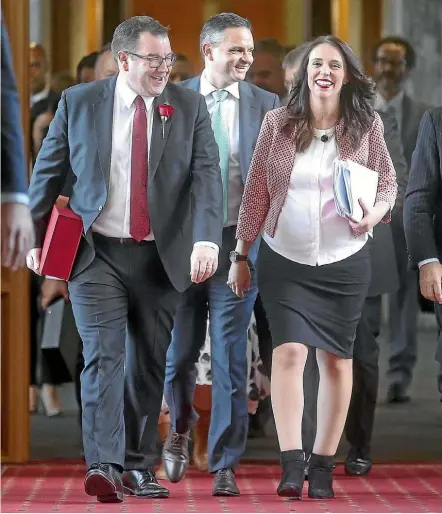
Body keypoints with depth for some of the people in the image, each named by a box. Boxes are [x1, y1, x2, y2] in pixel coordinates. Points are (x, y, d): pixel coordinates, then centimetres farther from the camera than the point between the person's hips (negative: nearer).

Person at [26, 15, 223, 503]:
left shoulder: (188, 106, 2)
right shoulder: (78, 102, 0)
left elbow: (206, 176, -8)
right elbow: (47, 172, 8)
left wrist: (206, 239, -22)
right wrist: (36, 238, 6)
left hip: (161, 257, 2)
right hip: (97, 254, -2)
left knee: (149, 363, 9)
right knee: (103, 356, -14)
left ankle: (136, 464, 21)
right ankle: (103, 466, -21)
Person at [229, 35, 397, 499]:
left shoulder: (366, 126, -3)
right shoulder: (277, 124, -3)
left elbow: (388, 182, 8)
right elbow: (256, 192, 2)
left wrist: (376, 213, -14)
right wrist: (241, 256, 5)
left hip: (344, 263, 1)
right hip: (284, 260, -1)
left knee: (336, 359, 5)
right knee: (288, 351, -14)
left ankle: (322, 467, 15)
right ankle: (291, 466, -17)